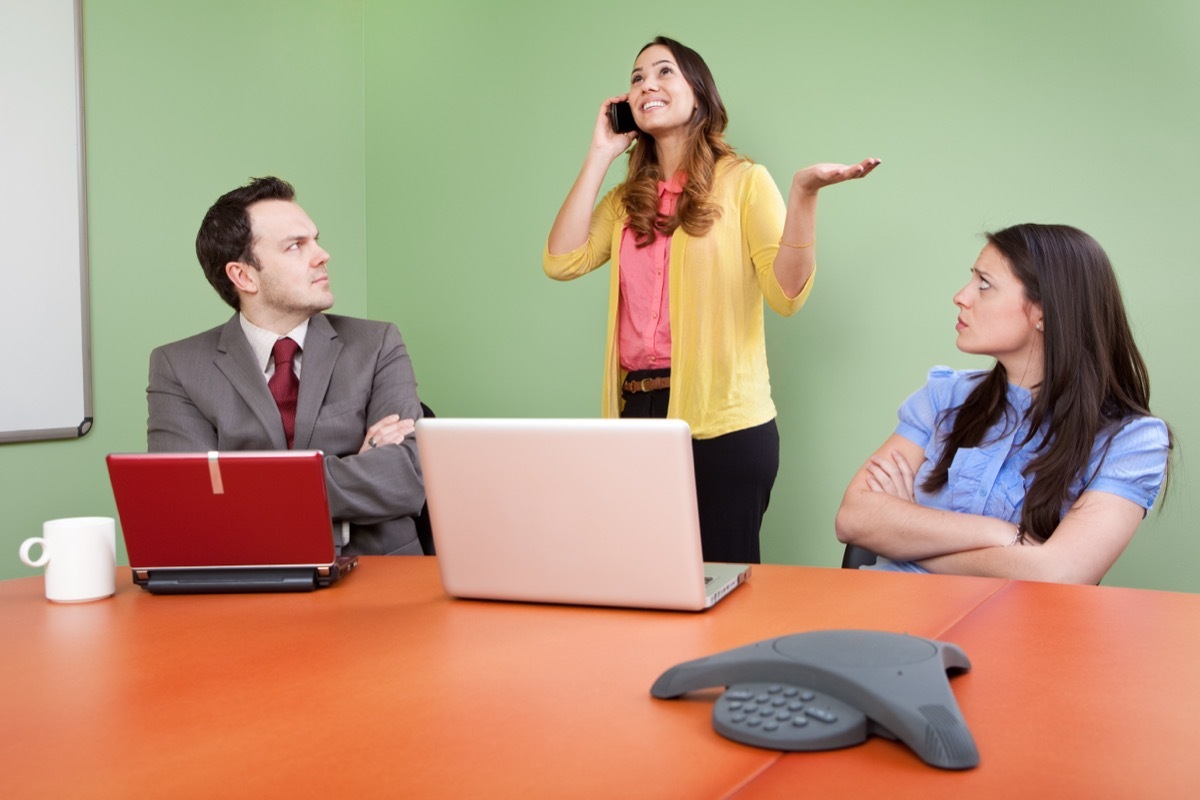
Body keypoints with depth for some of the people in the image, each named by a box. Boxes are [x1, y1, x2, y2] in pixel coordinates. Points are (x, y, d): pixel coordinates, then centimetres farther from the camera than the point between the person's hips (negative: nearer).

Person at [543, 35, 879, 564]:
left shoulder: (742, 182, -1)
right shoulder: (628, 199, 13)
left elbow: (786, 295, -10)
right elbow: (562, 262, -2)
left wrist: (803, 194, -24)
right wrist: (599, 156, 3)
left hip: (722, 422, -4)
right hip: (639, 412, 5)